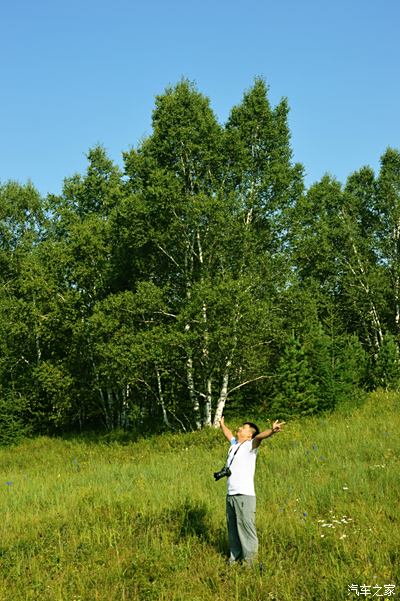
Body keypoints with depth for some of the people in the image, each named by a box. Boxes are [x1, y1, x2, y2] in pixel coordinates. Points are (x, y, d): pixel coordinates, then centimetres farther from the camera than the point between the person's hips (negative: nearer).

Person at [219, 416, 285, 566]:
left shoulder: (250, 445, -2)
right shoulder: (235, 444, 18)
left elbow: (259, 436, -24)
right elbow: (228, 434, 40)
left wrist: (271, 431, -44)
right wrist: (222, 424, 58)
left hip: (245, 495, -7)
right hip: (230, 494, 7)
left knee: (247, 529, -6)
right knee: (232, 530, 12)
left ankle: (249, 561, -2)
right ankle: (234, 558, 22)